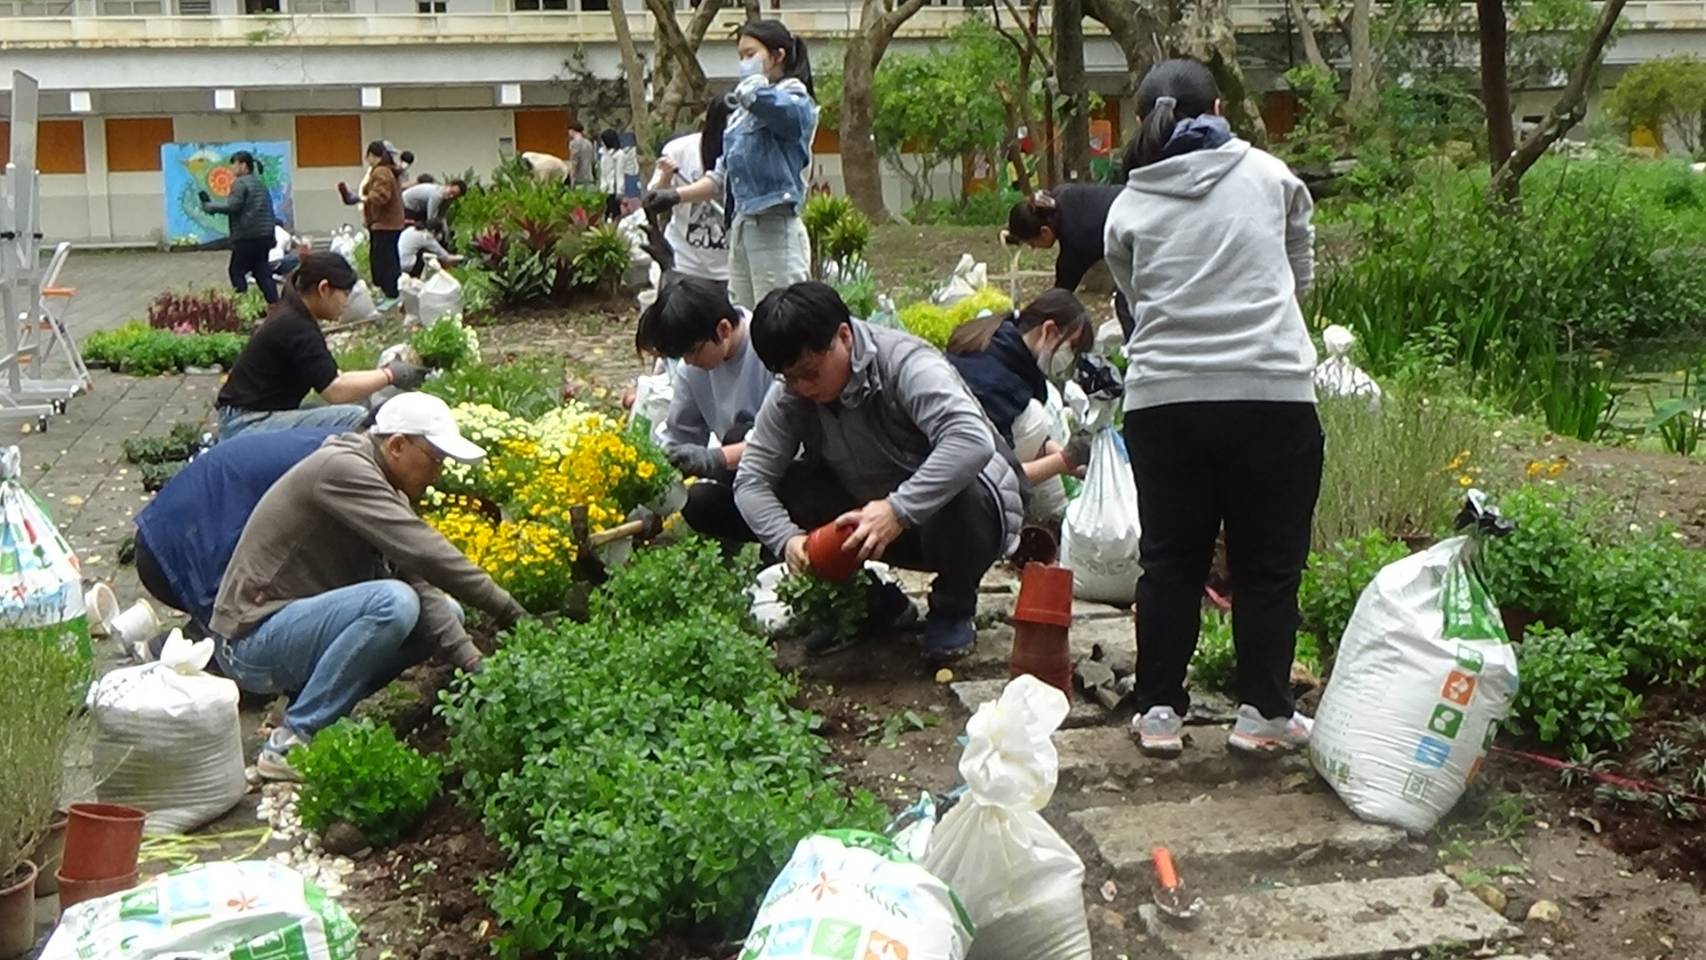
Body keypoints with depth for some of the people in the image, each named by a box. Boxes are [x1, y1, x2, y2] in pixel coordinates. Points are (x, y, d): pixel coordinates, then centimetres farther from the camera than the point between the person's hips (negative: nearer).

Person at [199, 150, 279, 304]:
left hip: (248, 236, -8)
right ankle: (275, 304, 4)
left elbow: (232, 206, -16)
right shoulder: (260, 184, 18)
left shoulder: (240, 183, -9)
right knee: (262, 271, 10)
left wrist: (209, 206, -7)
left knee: (236, 271, 2)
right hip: (265, 234, 8)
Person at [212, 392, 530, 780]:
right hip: (252, 641, -9)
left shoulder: (385, 491, 9)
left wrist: (474, 663, -12)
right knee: (392, 603, -31)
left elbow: (415, 579, 0)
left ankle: (310, 700, 4)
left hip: (299, 623, 9)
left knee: (444, 612, 4)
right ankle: (293, 742, -19)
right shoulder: (342, 470, -19)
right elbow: (424, 552, -28)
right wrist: (508, 611, -23)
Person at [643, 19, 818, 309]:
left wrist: (754, 78, -6)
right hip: (742, 228, 8)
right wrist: (676, 195, 12)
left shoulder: (795, 101, -5)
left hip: (775, 230, -8)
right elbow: (724, 175, 21)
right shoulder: (742, 112, 17)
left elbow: (758, 96, -28)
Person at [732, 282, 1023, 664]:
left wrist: (898, 509, -47)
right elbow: (751, 480, -11)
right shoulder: (790, 397, -8)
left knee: (954, 499, -39)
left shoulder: (905, 363, -26)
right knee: (787, 488, -17)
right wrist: (787, 538, -30)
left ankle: (953, 611, -8)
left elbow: (973, 441, -40)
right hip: (874, 519, 5)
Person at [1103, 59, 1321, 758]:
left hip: (1164, 398, 1)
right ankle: (1263, 711, 16)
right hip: (1272, 393, -1)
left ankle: (1158, 711, 17)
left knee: (1170, 560, 12)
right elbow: (1303, 275, 17)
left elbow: (1136, 300, 12)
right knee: (1268, 563, 10)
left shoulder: (1128, 210, 6)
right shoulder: (1269, 177, 6)